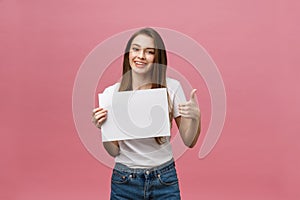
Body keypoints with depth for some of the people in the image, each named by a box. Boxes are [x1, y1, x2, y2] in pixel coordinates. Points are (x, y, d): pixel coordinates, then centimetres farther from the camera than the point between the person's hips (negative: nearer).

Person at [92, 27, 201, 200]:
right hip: (125, 180, 1)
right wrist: (102, 128, -20)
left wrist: (195, 117, -21)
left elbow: (189, 142, -3)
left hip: (165, 180, 0)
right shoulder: (111, 93, -7)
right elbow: (114, 151, -2)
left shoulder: (172, 87, -8)